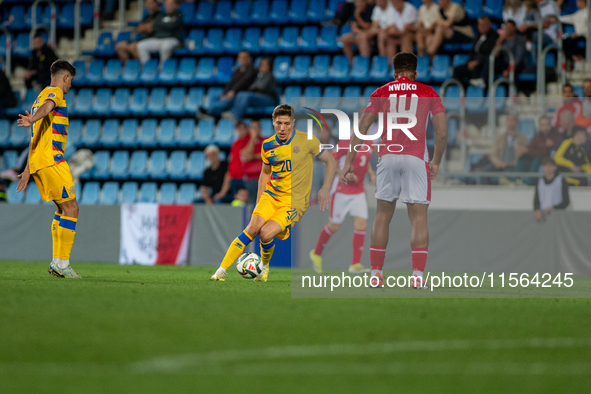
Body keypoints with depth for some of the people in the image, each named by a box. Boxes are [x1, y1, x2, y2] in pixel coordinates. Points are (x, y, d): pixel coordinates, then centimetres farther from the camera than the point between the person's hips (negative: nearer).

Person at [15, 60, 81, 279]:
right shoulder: (55, 92, -1)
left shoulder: (41, 96, 28)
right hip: (51, 160, -10)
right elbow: (46, 107, -27)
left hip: (38, 161, 10)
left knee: (63, 209, 14)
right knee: (71, 208, -9)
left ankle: (57, 262, 9)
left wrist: (28, 170, 31)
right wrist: (32, 120, -48)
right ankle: (62, 263, -13)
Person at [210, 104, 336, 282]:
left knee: (266, 232, -23)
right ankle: (221, 271, -17)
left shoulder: (307, 141, -8)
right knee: (252, 228, -20)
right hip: (271, 195, 3)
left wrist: (325, 189, -6)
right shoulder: (268, 146, 3)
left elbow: (330, 160, 2)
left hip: (294, 201, -3)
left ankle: (265, 266, 8)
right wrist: (258, 202, 13)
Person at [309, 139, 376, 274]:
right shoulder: (345, 144, -16)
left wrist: (371, 173, 6)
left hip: (358, 192, 6)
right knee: (334, 226, 4)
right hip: (342, 190, -6)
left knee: (361, 224, -8)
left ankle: (356, 264, -5)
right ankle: (316, 253, 29)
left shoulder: (368, 145, 6)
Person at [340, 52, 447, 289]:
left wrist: (348, 162, 7)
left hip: (388, 156, 1)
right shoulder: (428, 93, 9)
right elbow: (442, 132, 4)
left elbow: (362, 128, 4)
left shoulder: (381, 92, 11)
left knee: (383, 215, 11)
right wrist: (436, 162, 16)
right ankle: (417, 276, -11)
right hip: (416, 158, -1)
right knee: (419, 218, -1)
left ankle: (376, 274, 9)